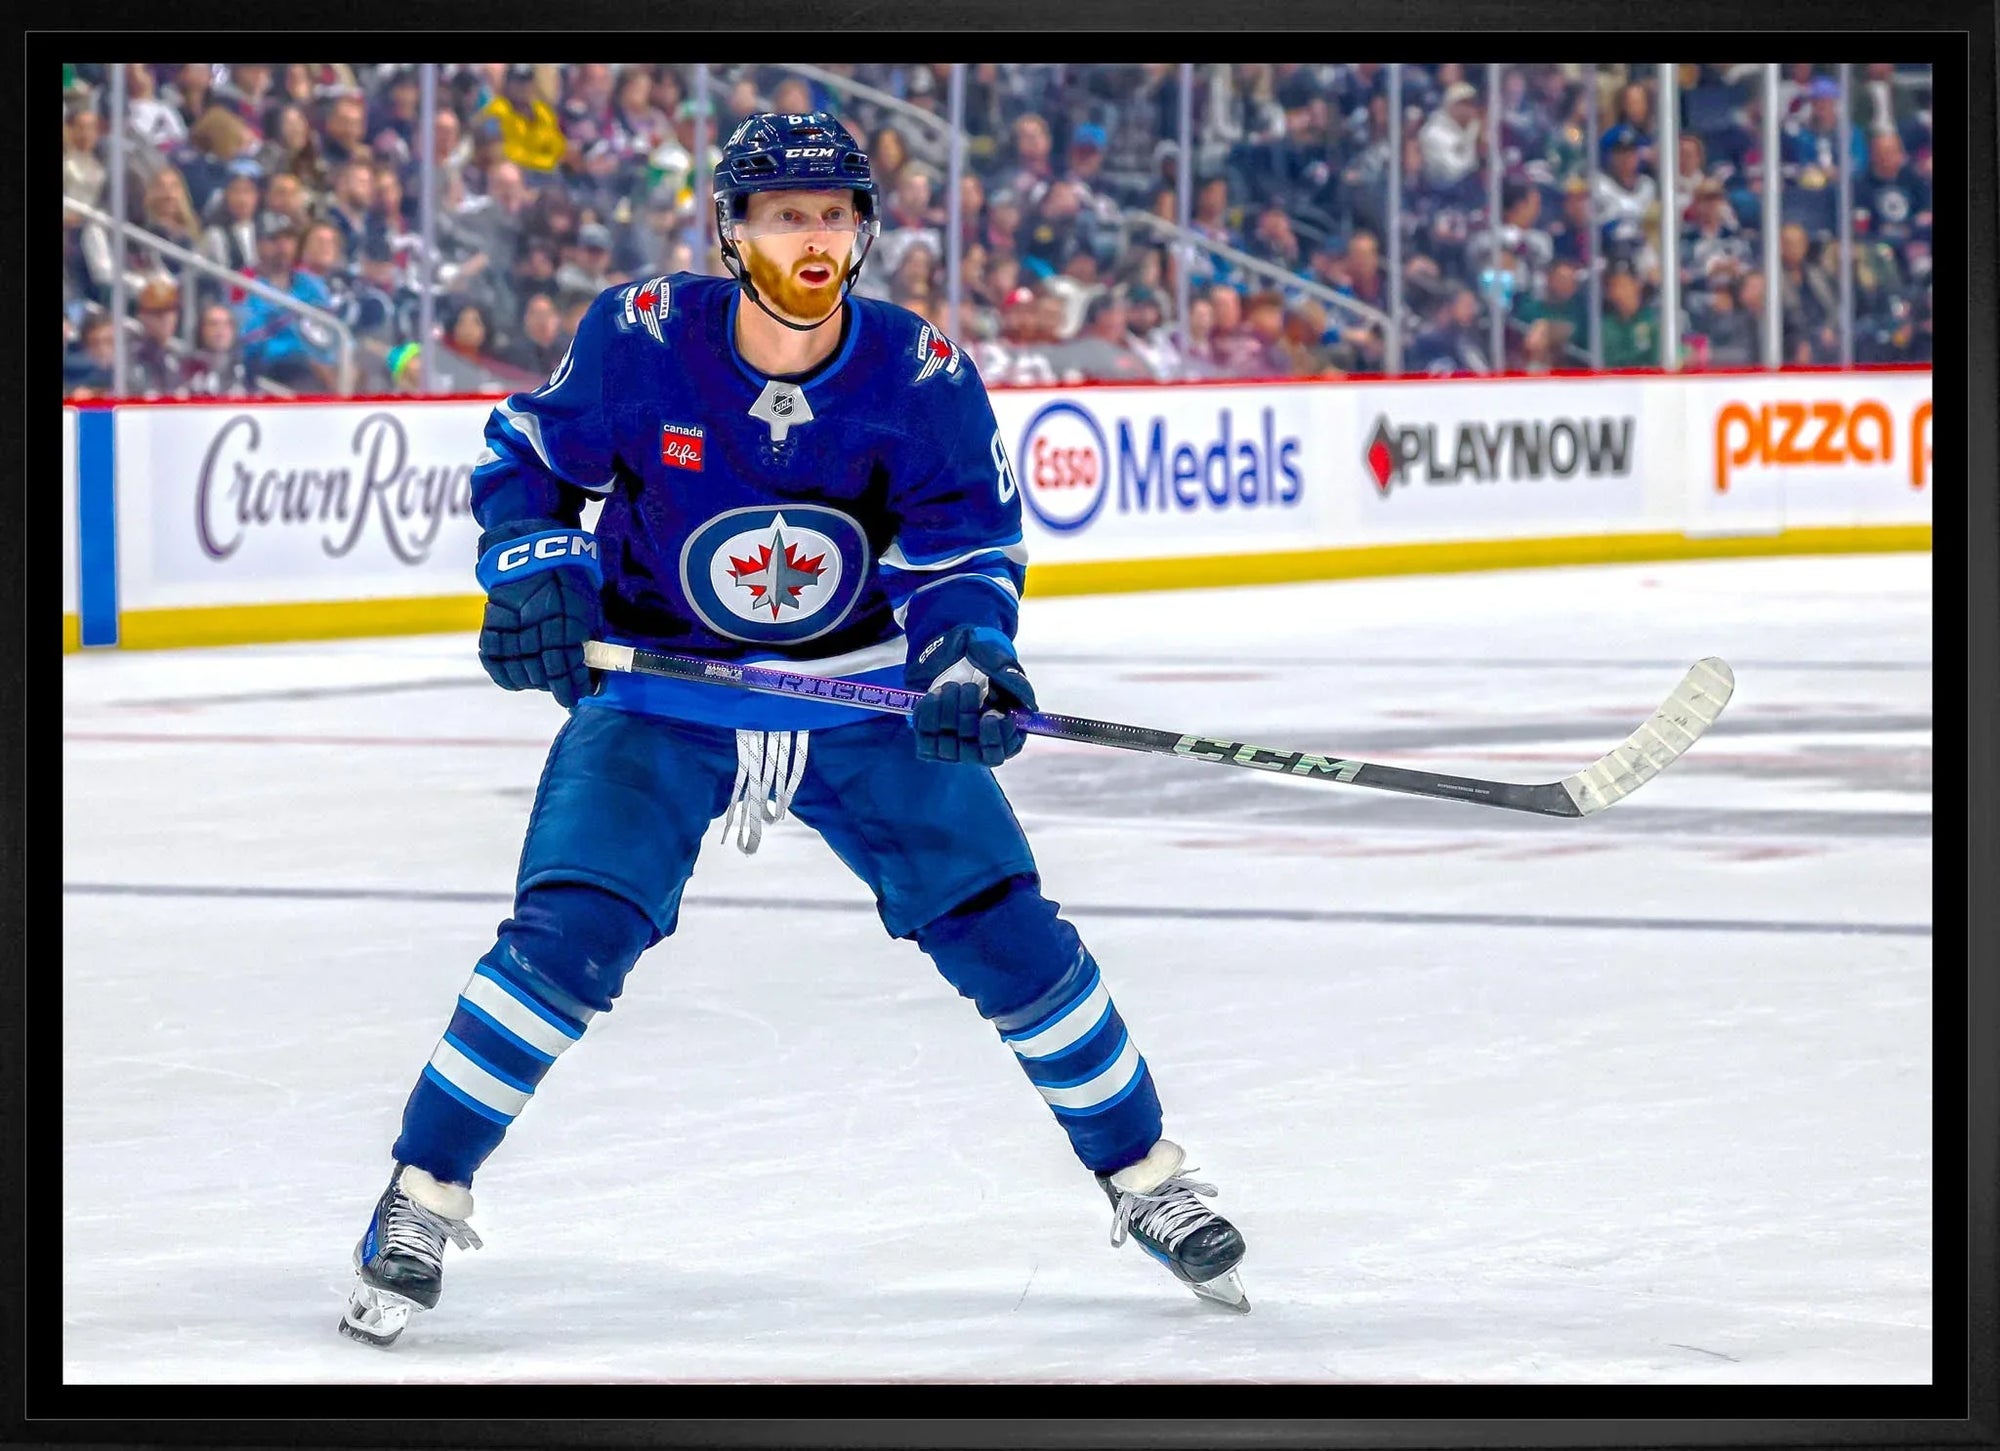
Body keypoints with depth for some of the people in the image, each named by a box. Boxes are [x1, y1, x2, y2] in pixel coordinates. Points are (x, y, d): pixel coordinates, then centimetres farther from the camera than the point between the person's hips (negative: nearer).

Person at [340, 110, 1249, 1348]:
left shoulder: (924, 376, -14)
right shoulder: (640, 340, -16)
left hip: (865, 697, 1)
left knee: (1005, 929, -3)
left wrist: (971, 660, -31)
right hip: (655, 695, -1)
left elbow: (967, 543, -12)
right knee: (566, 937, -19)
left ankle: (1145, 1174, 17)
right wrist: (536, 573, -19)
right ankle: (423, 1195, -5)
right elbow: (529, 456, -1)